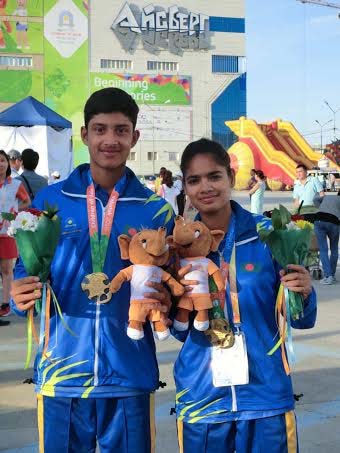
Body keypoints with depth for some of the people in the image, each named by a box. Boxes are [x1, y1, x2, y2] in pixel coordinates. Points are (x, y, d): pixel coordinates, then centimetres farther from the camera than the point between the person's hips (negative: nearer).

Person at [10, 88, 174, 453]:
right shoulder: (50, 200, 1)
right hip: (60, 376, 0)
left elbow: (169, 285, 7)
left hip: (130, 377, 0)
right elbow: (26, 272, 5)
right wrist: (20, 295, -16)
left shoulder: (155, 209, 2)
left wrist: (163, 301, -15)